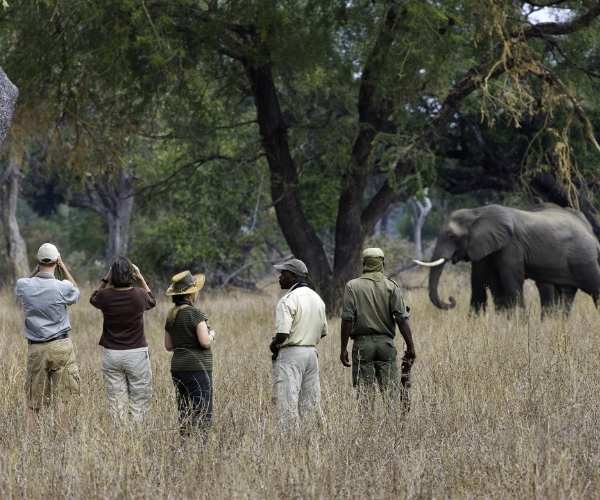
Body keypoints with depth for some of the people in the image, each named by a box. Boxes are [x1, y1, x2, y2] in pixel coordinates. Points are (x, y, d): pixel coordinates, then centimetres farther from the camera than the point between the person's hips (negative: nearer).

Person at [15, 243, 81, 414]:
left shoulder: (23, 285, -6)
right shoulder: (63, 287, -12)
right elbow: (76, 292, 12)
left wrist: (37, 269, 14)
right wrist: (63, 267, 13)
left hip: (35, 349, 2)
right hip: (61, 347, -2)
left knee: (34, 404, 8)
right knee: (66, 399, 1)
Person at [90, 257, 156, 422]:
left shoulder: (106, 296, -8)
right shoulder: (139, 295, -9)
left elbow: (93, 298, 18)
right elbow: (152, 300, 16)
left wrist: (105, 279, 10)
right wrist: (141, 278, 13)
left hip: (111, 353, 1)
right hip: (137, 353, -1)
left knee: (116, 402, 5)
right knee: (139, 402, 5)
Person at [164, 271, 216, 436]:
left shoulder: (171, 316, 10)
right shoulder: (195, 314, -13)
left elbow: (168, 346, 15)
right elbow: (205, 342, -18)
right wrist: (211, 334, 2)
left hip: (177, 369, 8)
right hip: (197, 368, -8)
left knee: (184, 415, 10)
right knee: (202, 416, -7)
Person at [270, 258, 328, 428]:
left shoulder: (288, 300, -14)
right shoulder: (317, 298, 13)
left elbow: (282, 334, -20)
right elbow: (323, 332, 19)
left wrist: (273, 345, -2)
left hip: (290, 354, -8)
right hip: (312, 353, 8)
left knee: (287, 407, -7)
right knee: (311, 405, 10)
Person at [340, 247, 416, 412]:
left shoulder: (352, 286, -1)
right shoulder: (391, 286, 2)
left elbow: (347, 319, -6)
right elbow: (402, 318, -4)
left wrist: (344, 348, -2)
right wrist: (410, 346, -1)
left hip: (362, 343, -1)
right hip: (386, 343, 1)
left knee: (364, 393, 1)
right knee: (391, 391, 4)